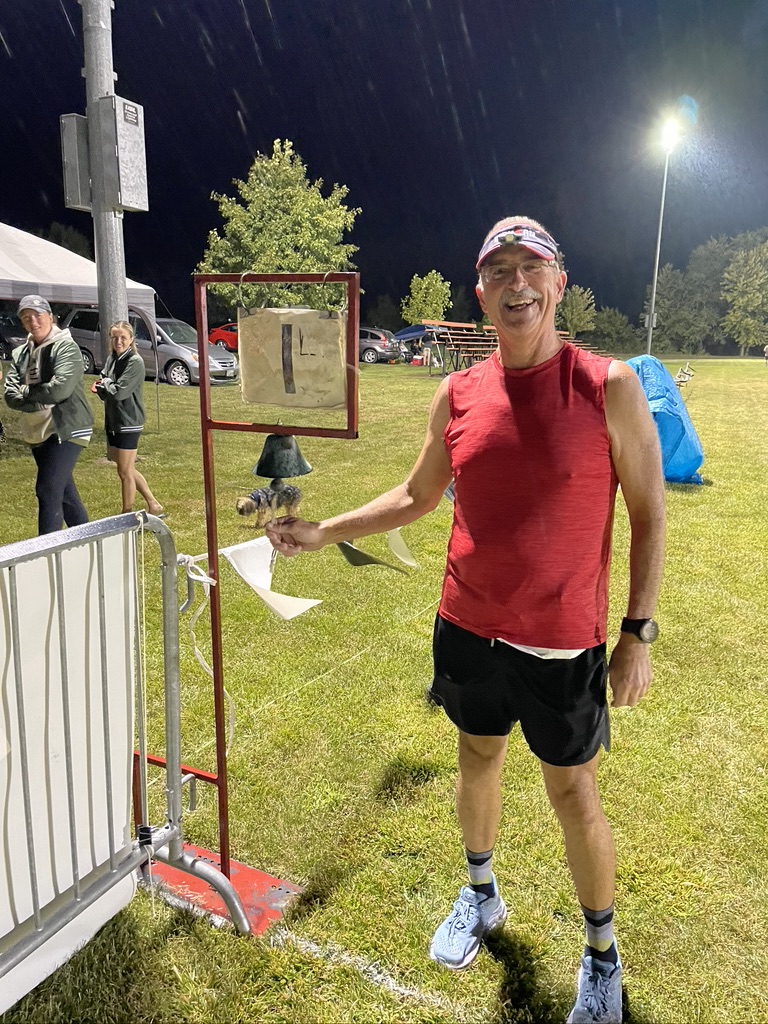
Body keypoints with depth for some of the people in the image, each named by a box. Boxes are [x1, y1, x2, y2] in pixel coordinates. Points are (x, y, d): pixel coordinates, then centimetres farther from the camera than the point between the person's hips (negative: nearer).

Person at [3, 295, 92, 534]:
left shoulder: (66, 347, -9)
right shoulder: (20, 353, 11)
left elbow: (60, 389, -22)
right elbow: (10, 395, 1)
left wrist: (27, 392, -8)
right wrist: (42, 400, -15)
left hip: (65, 431, -8)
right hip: (37, 433, 8)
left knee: (48, 491, -12)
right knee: (64, 490, 16)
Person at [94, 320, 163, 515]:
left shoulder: (135, 362, -14)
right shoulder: (111, 358, 9)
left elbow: (119, 392, -22)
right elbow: (105, 393, 14)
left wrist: (105, 383, -4)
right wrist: (101, 387, -7)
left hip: (128, 423, -8)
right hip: (112, 421, 9)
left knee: (125, 472, 2)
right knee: (128, 469, 16)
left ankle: (126, 514, 15)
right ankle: (153, 505, 26)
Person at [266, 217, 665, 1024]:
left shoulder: (608, 387, -12)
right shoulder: (457, 396, -1)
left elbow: (648, 514, -7)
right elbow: (417, 496, 10)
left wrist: (638, 632, -9)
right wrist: (321, 533, 4)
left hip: (561, 644, -3)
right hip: (467, 630, 4)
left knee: (573, 796, 10)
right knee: (477, 761, 22)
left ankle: (602, 955, 38)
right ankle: (481, 897, 50)